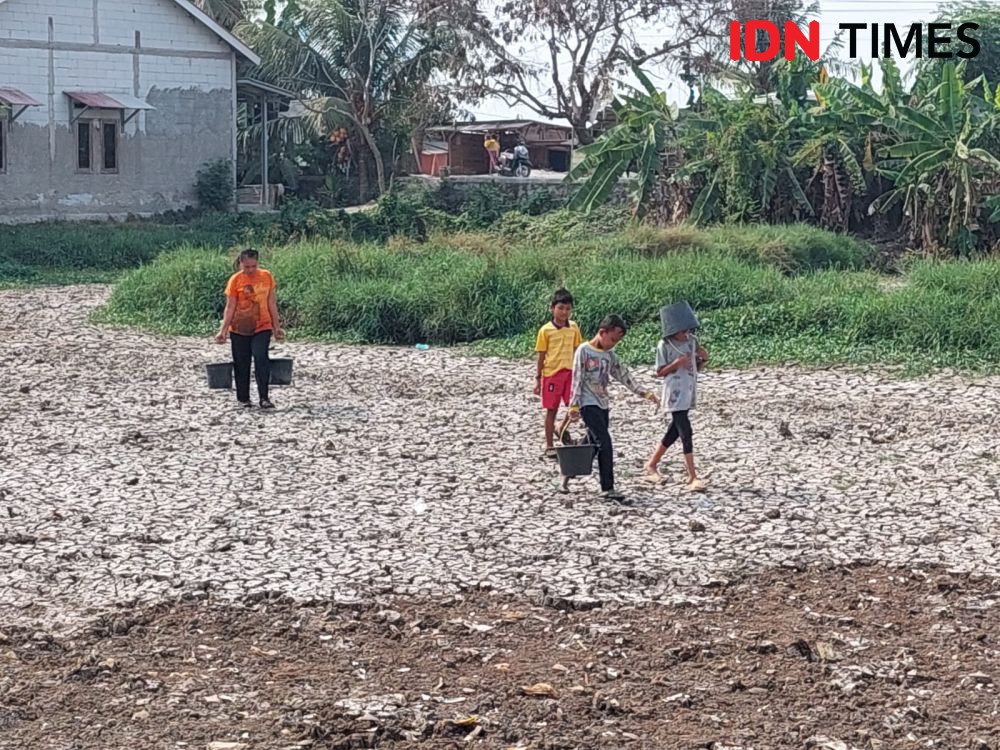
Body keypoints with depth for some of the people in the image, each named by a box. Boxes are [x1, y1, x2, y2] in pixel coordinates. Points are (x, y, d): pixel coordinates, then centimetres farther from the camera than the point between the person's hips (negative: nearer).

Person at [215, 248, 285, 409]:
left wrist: (277, 327, 9)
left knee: (261, 358, -15)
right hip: (240, 329, -1)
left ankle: (264, 398, -10)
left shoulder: (266, 276, 2)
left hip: (262, 327, 1)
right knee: (242, 363, 5)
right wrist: (223, 330, -8)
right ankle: (243, 398, 18)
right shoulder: (235, 280, -6)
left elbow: (271, 303, 9)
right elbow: (230, 307, -4)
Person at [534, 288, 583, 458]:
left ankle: (563, 430, 22)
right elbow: (541, 356, -1)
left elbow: (577, 351, 10)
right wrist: (538, 379, -1)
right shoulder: (545, 330, -5)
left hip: (570, 373, 3)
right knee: (552, 410, 4)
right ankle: (549, 446, 14)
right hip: (551, 374, -3)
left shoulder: (573, 328, 4)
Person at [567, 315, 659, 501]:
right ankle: (608, 488, -15)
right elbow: (577, 379, -11)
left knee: (594, 445, 10)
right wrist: (574, 405, -14)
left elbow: (624, 376, 14)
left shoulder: (610, 355, 12)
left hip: (603, 405, 8)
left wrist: (644, 393, 8)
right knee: (604, 442, -16)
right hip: (588, 404, -8)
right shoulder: (584, 351, -9)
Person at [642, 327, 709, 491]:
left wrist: (704, 359, -5)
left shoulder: (692, 340, 7)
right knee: (686, 434, -11)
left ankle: (651, 465, 30)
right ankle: (692, 478, -12)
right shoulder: (664, 345, -9)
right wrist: (676, 364, -22)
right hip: (675, 395, -7)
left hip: (689, 393, 7)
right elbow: (659, 372, -6)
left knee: (674, 432, 15)